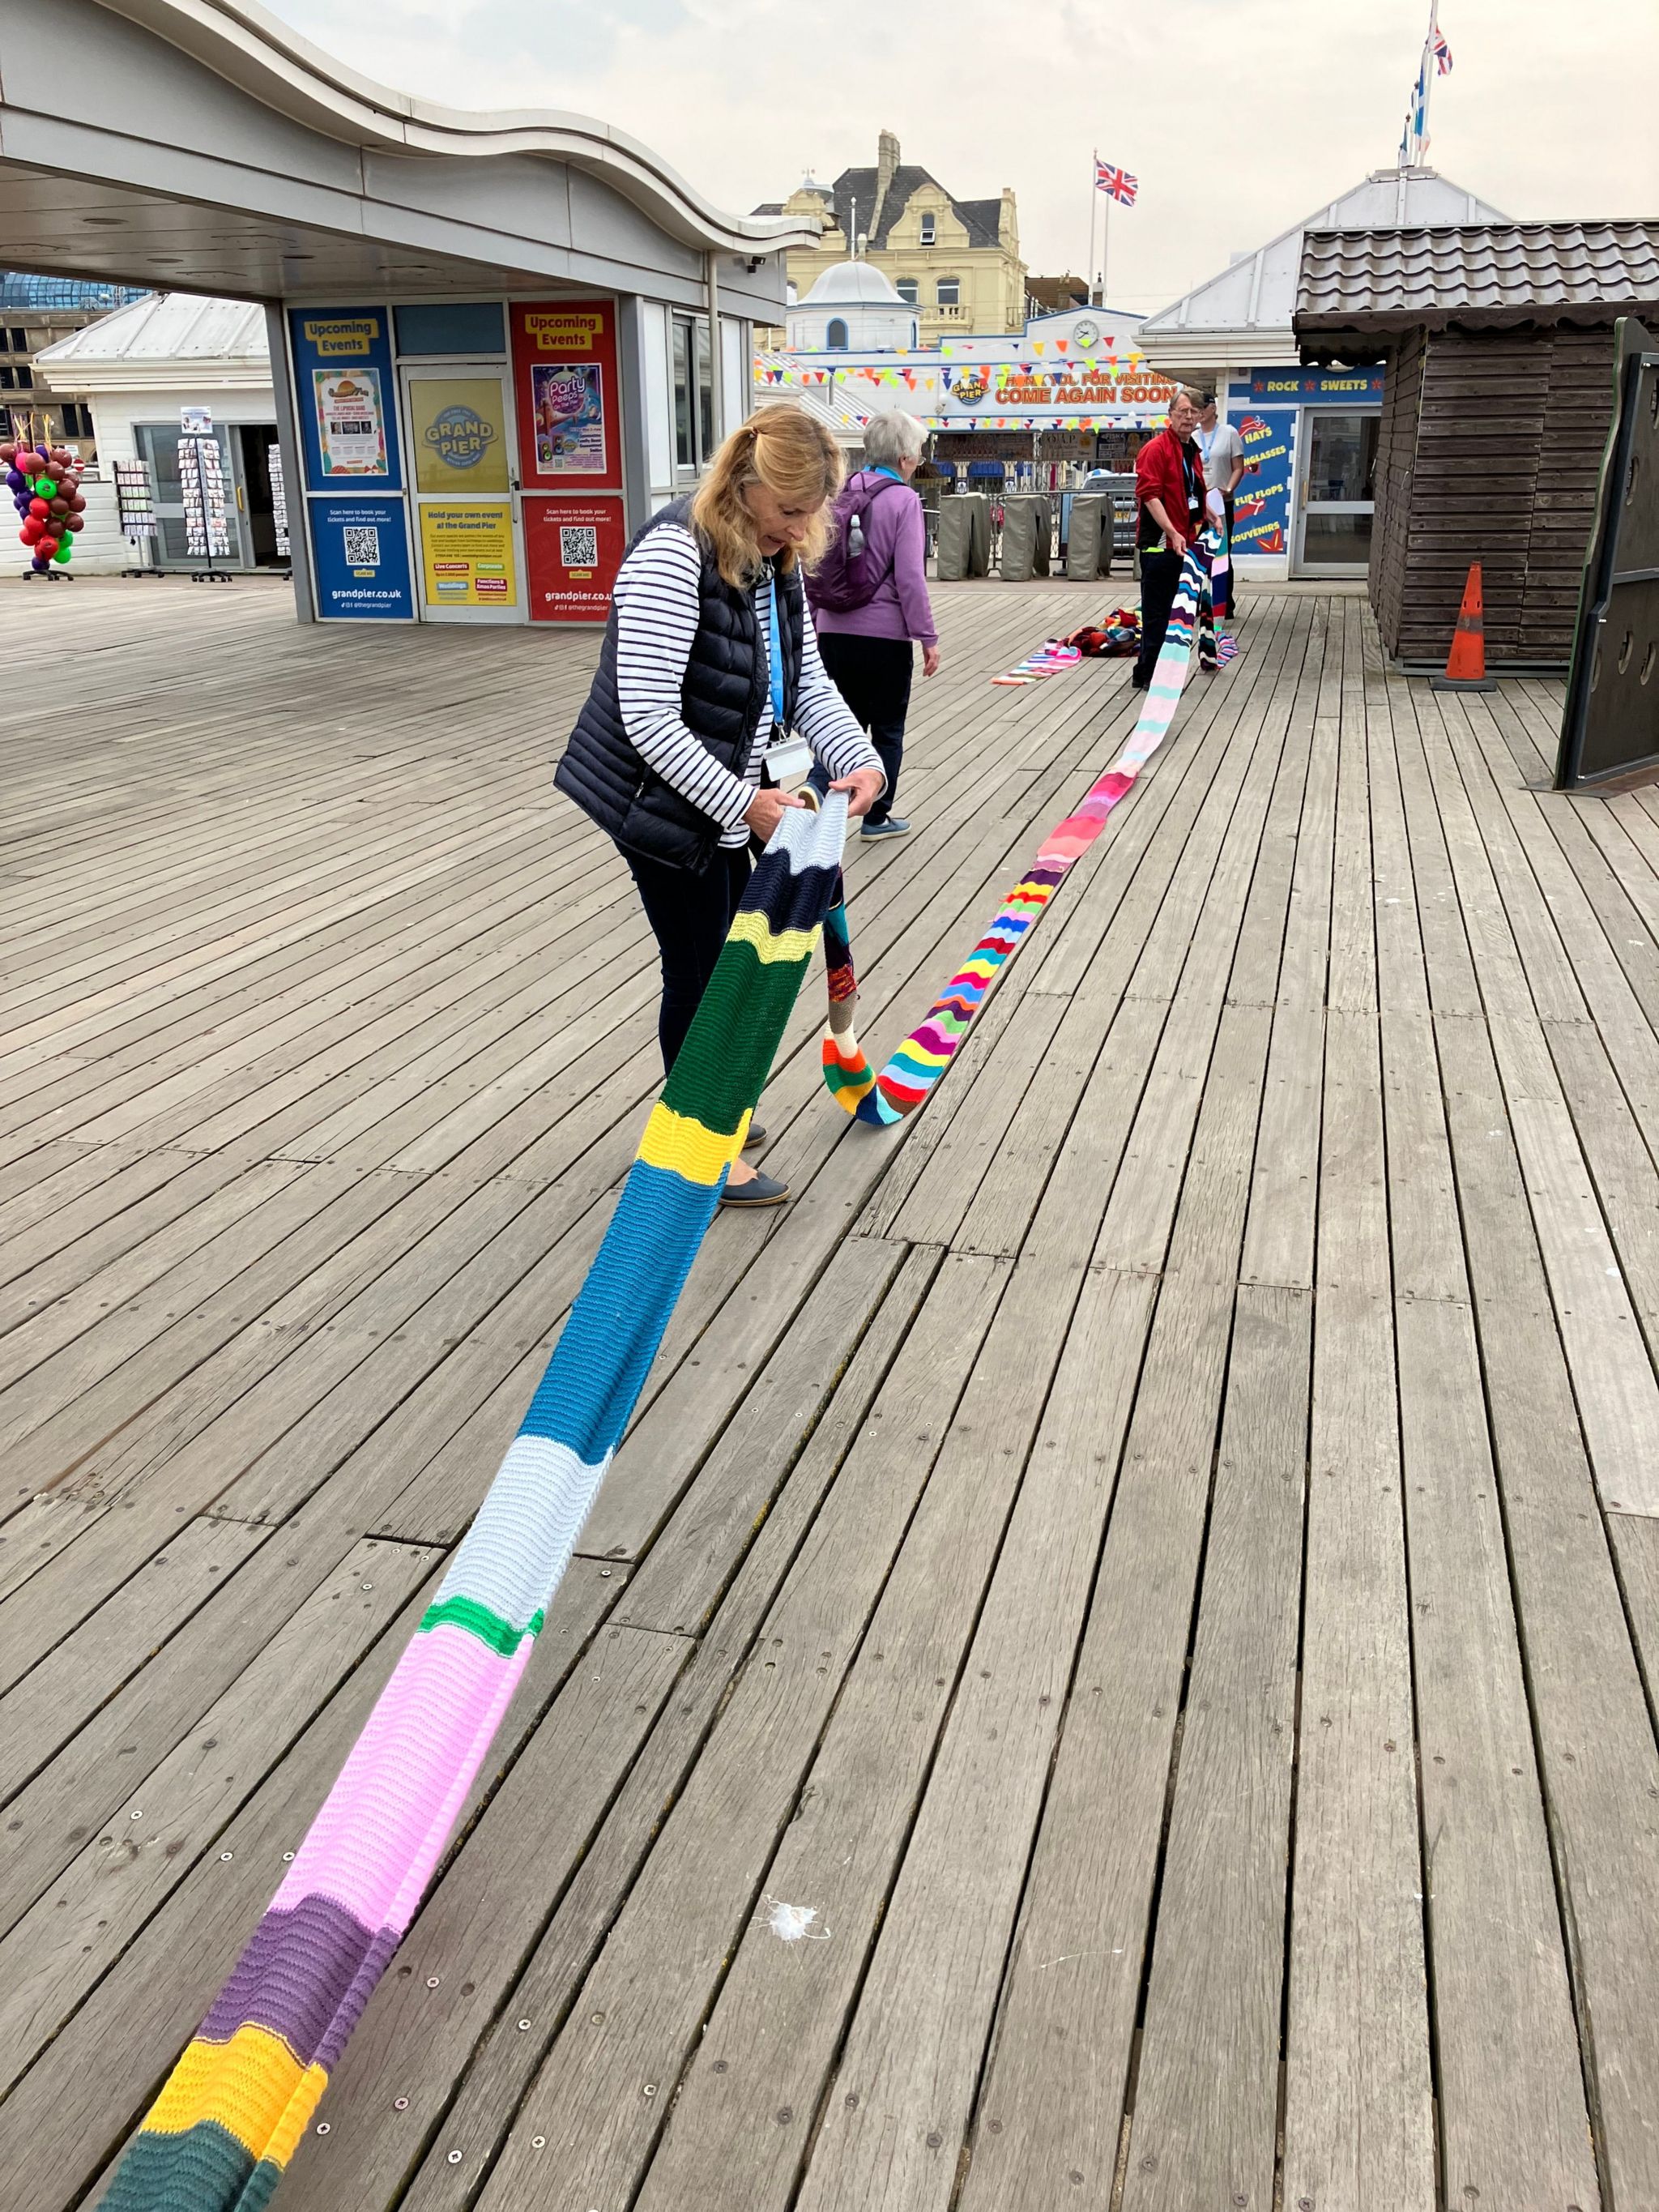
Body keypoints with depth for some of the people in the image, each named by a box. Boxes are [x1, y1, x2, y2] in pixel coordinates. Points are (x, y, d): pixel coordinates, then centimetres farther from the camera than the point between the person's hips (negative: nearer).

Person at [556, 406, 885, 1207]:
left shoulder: (778, 561, 4)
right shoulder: (675, 555, -24)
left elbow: (808, 684, 6)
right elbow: (647, 716, -27)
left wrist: (859, 759, -12)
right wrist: (743, 802, -28)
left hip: (725, 802, 9)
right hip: (665, 806, -9)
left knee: (724, 961, 19)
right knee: (698, 971, 2)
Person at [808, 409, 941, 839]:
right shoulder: (903, 500, -10)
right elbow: (909, 577, -15)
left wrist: (814, 618, 21)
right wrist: (927, 637, -8)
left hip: (835, 631, 5)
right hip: (885, 634, -5)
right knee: (888, 730, 12)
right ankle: (876, 817, 20)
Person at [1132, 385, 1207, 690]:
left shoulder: (1193, 452, 16)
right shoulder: (1156, 449, -11)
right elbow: (1150, 495, -20)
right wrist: (1173, 534, -26)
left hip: (1182, 543, 9)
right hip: (1159, 542, -9)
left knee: (1165, 610, 12)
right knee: (1156, 611, -5)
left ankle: (1147, 673, 19)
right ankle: (1149, 674, -1)